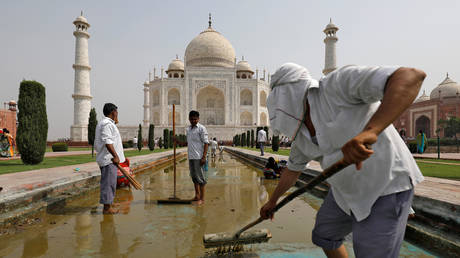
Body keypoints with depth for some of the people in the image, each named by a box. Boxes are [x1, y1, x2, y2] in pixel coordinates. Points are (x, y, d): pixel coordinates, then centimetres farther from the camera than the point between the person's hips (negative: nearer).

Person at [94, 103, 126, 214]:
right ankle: (107, 208, -1)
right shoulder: (107, 124, -14)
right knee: (109, 183, -6)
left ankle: (108, 206, 21)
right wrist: (115, 156, -22)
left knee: (108, 183, 14)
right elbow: (107, 142, -23)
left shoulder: (102, 123, 21)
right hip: (109, 159, -11)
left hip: (107, 159, 11)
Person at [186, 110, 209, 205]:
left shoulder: (201, 128, -7)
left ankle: (202, 198, 5)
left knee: (200, 177, -3)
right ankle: (197, 195, 25)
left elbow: (206, 143, -11)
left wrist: (204, 157, -16)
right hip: (190, 156, 7)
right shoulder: (188, 129, 14)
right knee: (194, 176, 13)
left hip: (198, 157, -7)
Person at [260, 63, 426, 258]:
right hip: (347, 189, 9)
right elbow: (292, 169, 17)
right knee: (323, 236, 23)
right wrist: (272, 200, 26)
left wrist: (369, 131, -48)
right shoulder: (301, 130, 2)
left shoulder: (339, 84, -22)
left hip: (385, 188, -8)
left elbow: (411, 77, -33)